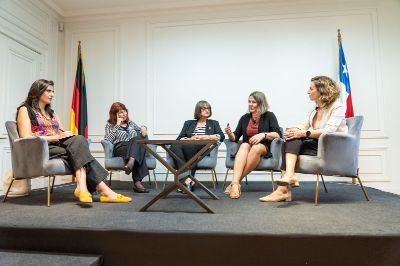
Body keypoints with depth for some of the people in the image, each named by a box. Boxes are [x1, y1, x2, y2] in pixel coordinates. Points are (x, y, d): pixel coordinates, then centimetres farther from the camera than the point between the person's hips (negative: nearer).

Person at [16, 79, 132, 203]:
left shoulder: (51, 112, 28)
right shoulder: (25, 110, 6)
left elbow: (62, 133, 21)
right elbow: (27, 138, -9)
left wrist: (65, 134, -5)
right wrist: (56, 137, -17)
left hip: (58, 145, 6)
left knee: (79, 139, -29)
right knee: (79, 150, -30)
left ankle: (82, 187, -44)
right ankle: (102, 189, -41)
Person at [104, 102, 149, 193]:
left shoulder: (131, 123, 28)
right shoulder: (110, 125, 15)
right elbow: (108, 140, -4)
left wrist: (143, 128, 6)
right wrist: (118, 124, -2)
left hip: (135, 148, 3)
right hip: (120, 149, -3)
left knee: (138, 138, -34)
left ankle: (131, 163, -54)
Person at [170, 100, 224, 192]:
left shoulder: (213, 123, 26)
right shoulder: (188, 123, 28)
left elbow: (221, 136, 7)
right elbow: (179, 139, 15)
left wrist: (206, 137, -6)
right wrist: (190, 139, -6)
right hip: (187, 146, 2)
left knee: (188, 146, -36)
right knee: (174, 147, -33)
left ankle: (189, 179, -34)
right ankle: (187, 177, -41)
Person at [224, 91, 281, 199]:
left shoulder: (269, 116, 4)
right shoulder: (245, 118, 13)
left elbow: (278, 134, -7)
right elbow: (235, 138, 9)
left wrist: (263, 135, -23)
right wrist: (230, 134, -14)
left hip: (264, 149, -2)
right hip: (246, 148, 3)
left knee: (256, 148, -36)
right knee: (244, 146, -32)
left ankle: (236, 182, -35)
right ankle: (235, 184, -47)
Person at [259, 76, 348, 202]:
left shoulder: (337, 107, -4)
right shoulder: (314, 110, 21)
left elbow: (329, 131, -20)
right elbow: (303, 126, 8)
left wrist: (304, 133, -29)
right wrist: (293, 131, -16)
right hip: (317, 144, 7)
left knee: (294, 141, -25)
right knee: (290, 142, -21)